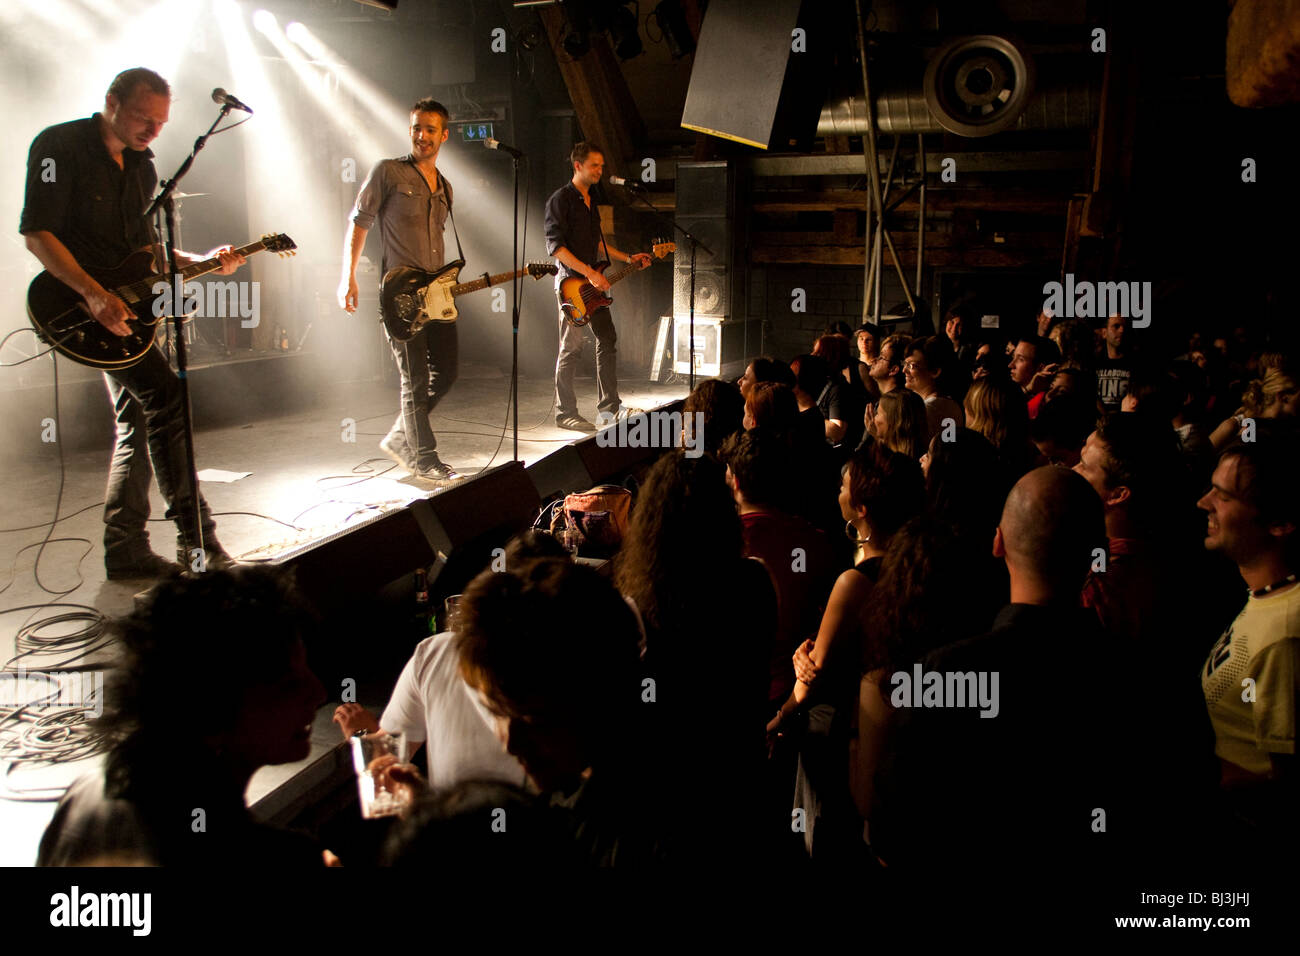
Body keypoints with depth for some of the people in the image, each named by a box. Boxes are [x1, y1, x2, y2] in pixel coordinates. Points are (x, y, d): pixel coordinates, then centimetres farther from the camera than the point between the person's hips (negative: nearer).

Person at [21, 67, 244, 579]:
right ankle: (196, 537, -13)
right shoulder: (59, 146, -9)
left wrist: (200, 262, 3)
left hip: (121, 305, 9)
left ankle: (126, 551, 17)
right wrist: (94, 293, -26)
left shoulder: (140, 164, 15)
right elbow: (36, 231, -16)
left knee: (135, 421, 9)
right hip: (79, 302, -9)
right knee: (165, 397, -19)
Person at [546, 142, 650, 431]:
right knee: (571, 348, -6)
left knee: (608, 340, 9)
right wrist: (589, 272, -23)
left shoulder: (591, 201, 17)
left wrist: (628, 259, 17)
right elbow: (555, 245, -18)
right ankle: (565, 413, 2)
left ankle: (609, 407, 16)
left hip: (594, 282, 9)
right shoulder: (561, 199, -10)